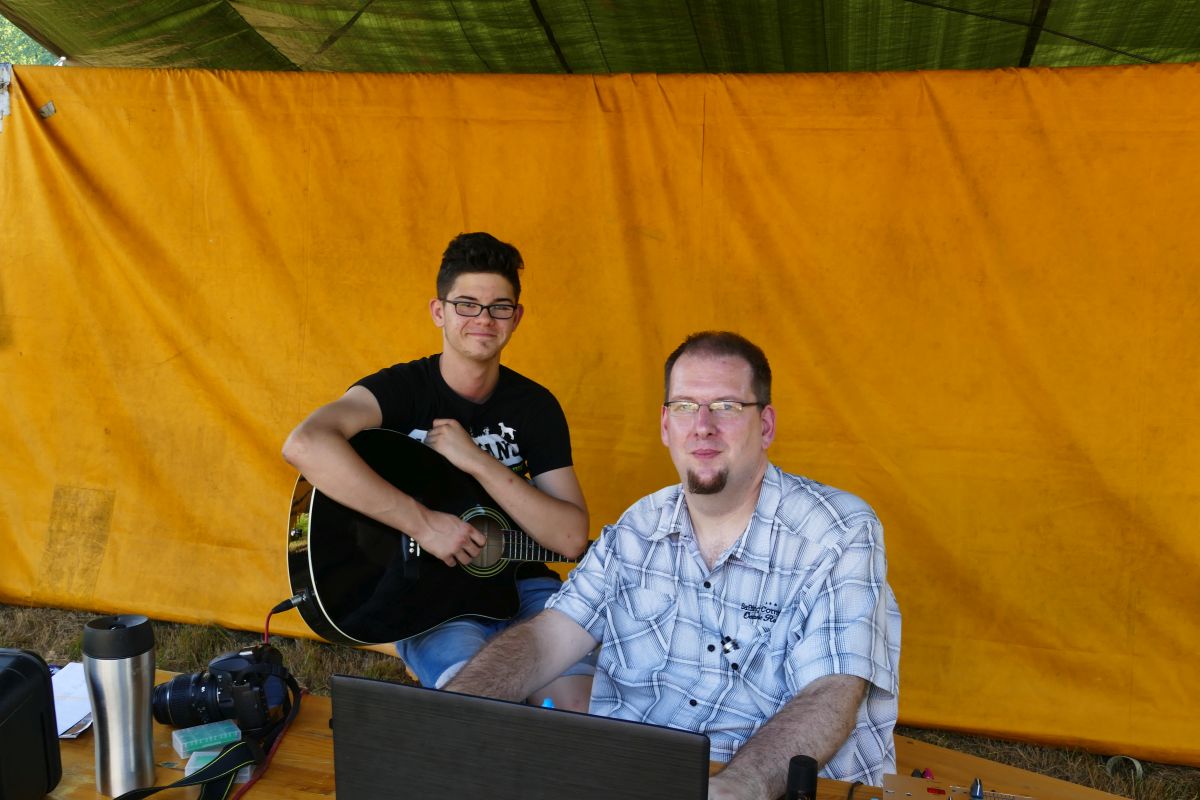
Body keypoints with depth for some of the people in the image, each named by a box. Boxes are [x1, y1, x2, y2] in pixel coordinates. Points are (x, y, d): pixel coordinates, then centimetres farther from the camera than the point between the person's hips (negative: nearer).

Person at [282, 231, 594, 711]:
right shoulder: (403, 388, -8)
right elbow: (304, 445, -30)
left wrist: (477, 461, -17)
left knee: (578, 702, -23)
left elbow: (572, 538, -7)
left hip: (519, 586, 3)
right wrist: (422, 523, -30)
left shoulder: (535, 406, 3)